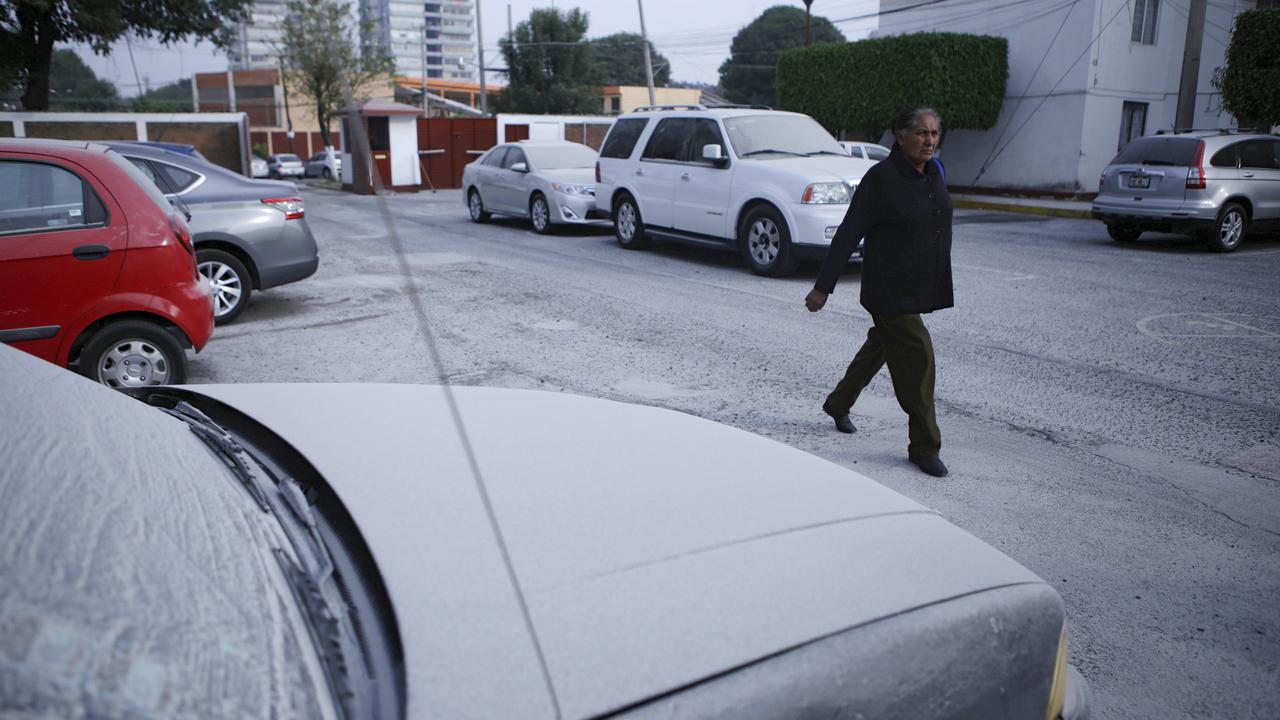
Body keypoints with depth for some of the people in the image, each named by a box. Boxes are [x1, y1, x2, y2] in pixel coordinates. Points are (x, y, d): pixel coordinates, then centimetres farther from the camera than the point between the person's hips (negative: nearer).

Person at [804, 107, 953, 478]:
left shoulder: (934, 172, 7)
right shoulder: (881, 178, -16)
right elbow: (848, 234, -16)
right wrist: (823, 286, -16)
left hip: (921, 289, 8)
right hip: (890, 290, -8)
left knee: (881, 346, 20)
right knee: (916, 358, -7)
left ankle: (838, 403, 41)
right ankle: (924, 446, 5)